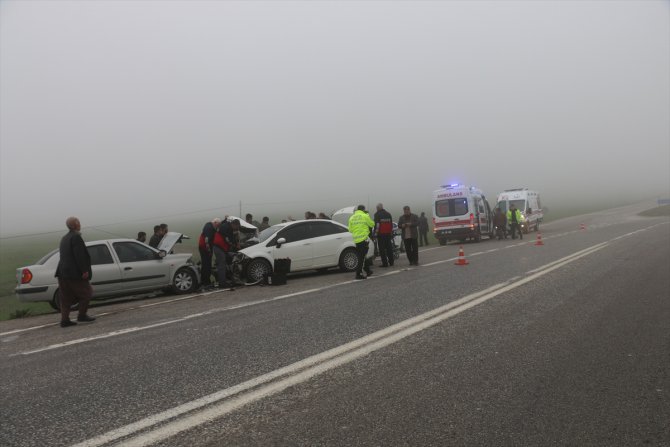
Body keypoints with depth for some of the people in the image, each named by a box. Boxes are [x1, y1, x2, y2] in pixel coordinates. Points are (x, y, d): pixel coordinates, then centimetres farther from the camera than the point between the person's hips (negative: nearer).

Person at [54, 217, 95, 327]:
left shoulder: (64, 238, 17)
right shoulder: (76, 237, -13)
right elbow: (79, 256, -20)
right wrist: (84, 270, -19)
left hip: (63, 272, 9)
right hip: (75, 273, -9)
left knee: (66, 298, 9)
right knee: (86, 293, 5)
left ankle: (65, 320, 8)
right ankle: (82, 316, 7)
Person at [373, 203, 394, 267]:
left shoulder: (377, 214, -6)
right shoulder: (388, 214, 14)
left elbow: (376, 224, -12)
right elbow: (391, 224, 18)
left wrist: (375, 233, -8)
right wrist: (391, 233, 22)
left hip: (381, 234, -6)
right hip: (388, 233, 6)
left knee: (382, 249, -3)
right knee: (389, 248, 13)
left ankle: (385, 263, -6)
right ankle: (391, 262, 17)